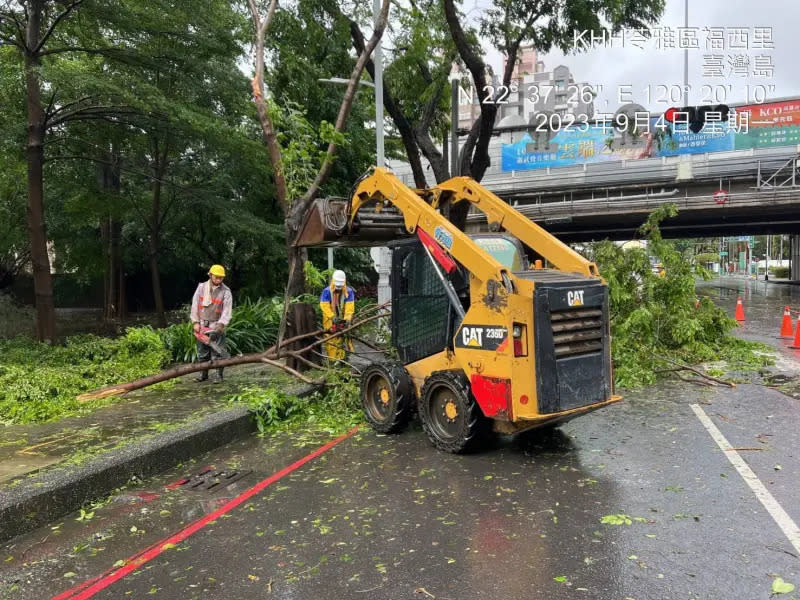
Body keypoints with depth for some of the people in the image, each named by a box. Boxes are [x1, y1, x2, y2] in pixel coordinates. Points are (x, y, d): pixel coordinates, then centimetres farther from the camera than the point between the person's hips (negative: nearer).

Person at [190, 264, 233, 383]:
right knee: (202, 351, 10)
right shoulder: (201, 287, 2)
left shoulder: (226, 291, -7)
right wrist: (195, 322, -4)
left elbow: (227, 310, -13)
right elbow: (195, 305, 3)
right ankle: (204, 373, 21)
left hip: (217, 326, -3)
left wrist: (220, 326, -23)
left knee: (218, 351, -5)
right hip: (202, 325, 3)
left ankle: (219, 375, 2)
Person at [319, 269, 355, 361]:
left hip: (343, 320, 1)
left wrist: (347, 318, -25)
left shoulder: (349, 291, -7)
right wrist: (333, 317, -27)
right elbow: (324, 306, -16)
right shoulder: (327, 291, -10)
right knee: (331, 340, 2)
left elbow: (350, 306, -13)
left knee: (345, 339, 2)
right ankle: (332, 360, 7)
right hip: (330, 321, -1)